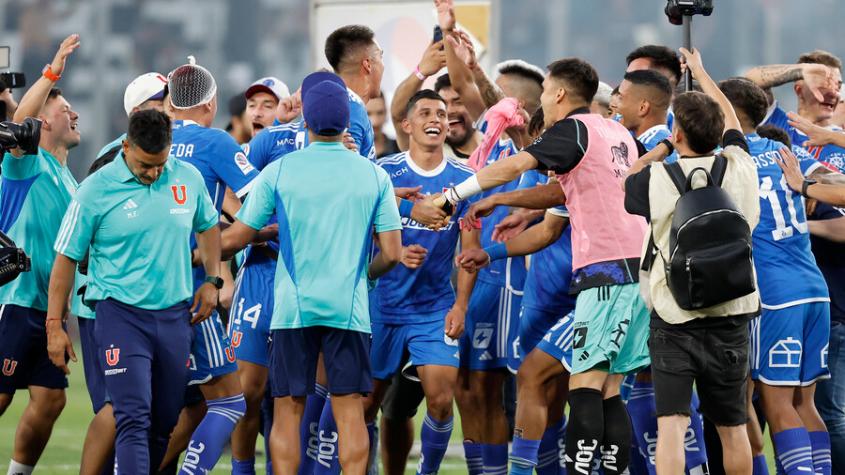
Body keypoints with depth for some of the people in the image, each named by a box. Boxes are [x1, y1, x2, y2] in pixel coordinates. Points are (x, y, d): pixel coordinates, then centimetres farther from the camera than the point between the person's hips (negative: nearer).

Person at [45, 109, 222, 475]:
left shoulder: (188, 178, 3)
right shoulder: (96, 190, -8)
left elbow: (207, 227, 24)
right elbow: (67, 257, -1)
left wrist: (211, 281, 13)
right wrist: (54, 325, -3)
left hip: (174, 315, 4)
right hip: (121, 313, -4)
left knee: (165, 423, 9)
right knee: (134, 419, -16)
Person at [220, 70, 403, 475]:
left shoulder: (279, 171, -2)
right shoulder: (373, 175, 2)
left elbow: (236, 238, 3)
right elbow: (392, 254, 2)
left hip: (293, 307, -1)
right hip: (349, 307, 1)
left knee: (288, 411, 4)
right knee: (349, 411, 1)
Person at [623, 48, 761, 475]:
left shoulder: (658, 178, -12)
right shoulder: (739, 168, -2)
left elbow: (627, 183, 12)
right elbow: (730, 120, 20)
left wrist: (663, 148, 21)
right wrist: (700, 72, 35)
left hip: (674, 319, -3)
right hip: (731, 317, 3)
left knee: (671, 425, -9)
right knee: (732, 428, 14)